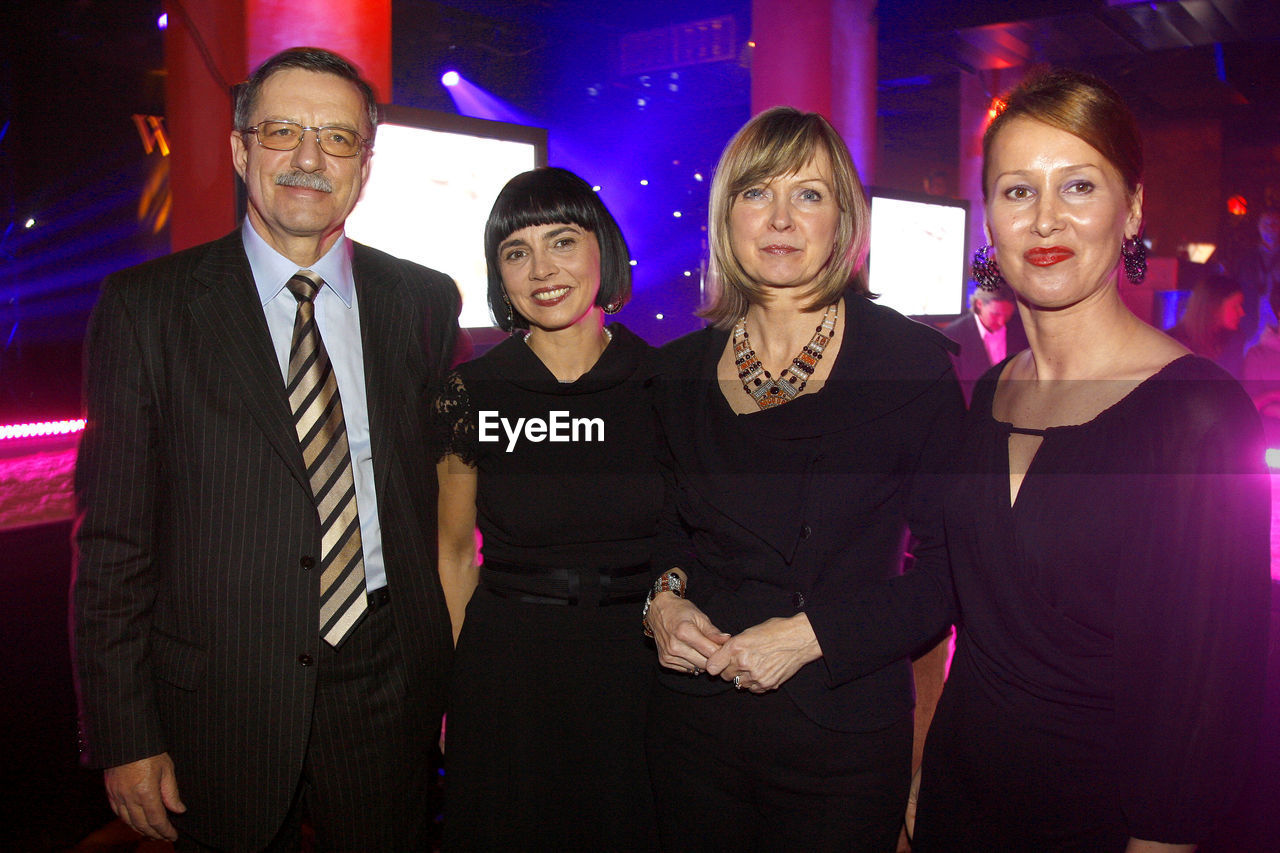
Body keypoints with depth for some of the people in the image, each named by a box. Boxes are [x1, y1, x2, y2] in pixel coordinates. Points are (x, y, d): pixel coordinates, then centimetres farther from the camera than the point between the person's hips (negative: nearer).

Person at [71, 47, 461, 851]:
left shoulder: (425, 301, 2)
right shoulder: (146, 306, -5)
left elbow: (442, 483, 8)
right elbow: (113, 538, -5)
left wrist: (444, 663, 6)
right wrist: (123, 737, -6)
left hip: (387, 683, 2)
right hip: (220, 695, -2)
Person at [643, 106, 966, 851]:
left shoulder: (913, 362, -9)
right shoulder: (682, 369, 2)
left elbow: (952, 558, -8)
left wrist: (814, 633, -17)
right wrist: (662, 597, -5)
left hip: (844, 733, -3)